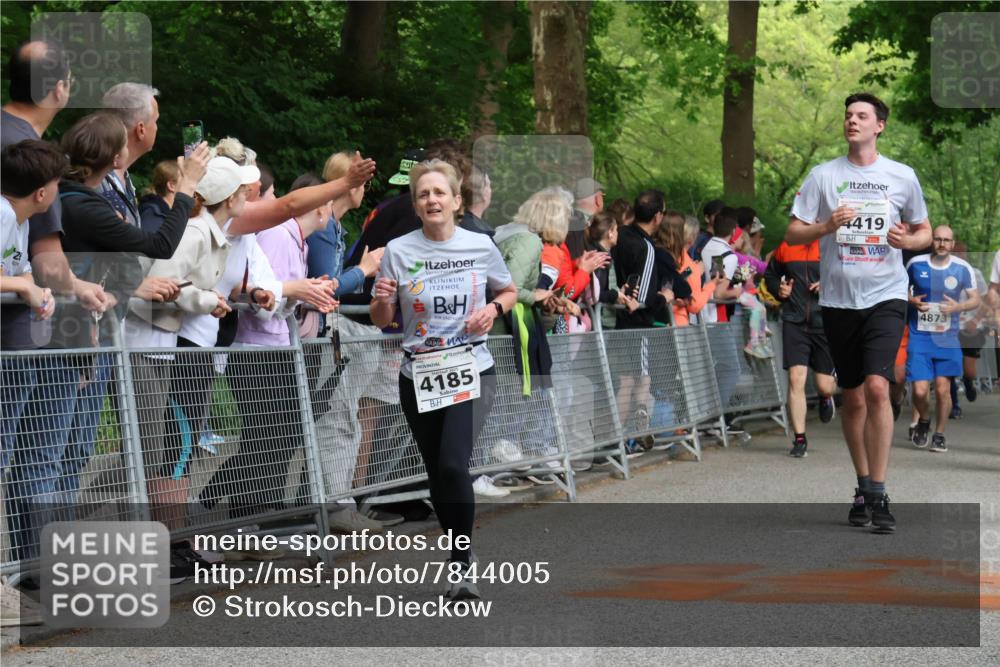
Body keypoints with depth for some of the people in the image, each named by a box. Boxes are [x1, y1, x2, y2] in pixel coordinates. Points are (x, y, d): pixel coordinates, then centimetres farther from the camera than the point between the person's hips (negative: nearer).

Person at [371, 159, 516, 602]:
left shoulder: (480, 246, -1)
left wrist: (495, 309, -6)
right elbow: (381, 321, 5)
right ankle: (462, 555, 30)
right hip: (418, 377, 2)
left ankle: (462, 564, -9)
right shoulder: (398, 252, -1)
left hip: (471, 372, -2)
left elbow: (509, 291, 16)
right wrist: (383, 300, -17)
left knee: (454, 465, -20)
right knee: (437, 475, 9)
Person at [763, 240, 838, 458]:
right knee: (796, 379, -10)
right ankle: (799, 439, -2)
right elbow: (770, 275, 23)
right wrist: (778, 289, 2)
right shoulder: (785, 247, 6)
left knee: (825, 387, 6)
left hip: (825, 323, -1)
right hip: (794, 323, 1)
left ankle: (825, 398, 45)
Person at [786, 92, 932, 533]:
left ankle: (877, 494, -15)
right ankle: (863, 486, 24)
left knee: (877, 387, -18)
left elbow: (924, 231, 16)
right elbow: (792, 234, 4)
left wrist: (909, 240, -7)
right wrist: (826, 226, -15)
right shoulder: (823, 175, 5)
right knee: (852, 398, 9)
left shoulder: (902, 176, 5)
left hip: (885, 296, -2)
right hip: (838, 299, 2)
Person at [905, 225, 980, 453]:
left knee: (943, 389, -3)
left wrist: (958, 307, -14)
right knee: (920, 390, -8)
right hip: (919, 336, 0)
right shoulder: (916, 264, 0)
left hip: (947, 338, 0)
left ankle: (939, 434, 17)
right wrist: (911, 301, -8)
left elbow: (975, 300, 6)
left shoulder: (962, 268, 0)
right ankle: (924, 420, 24)